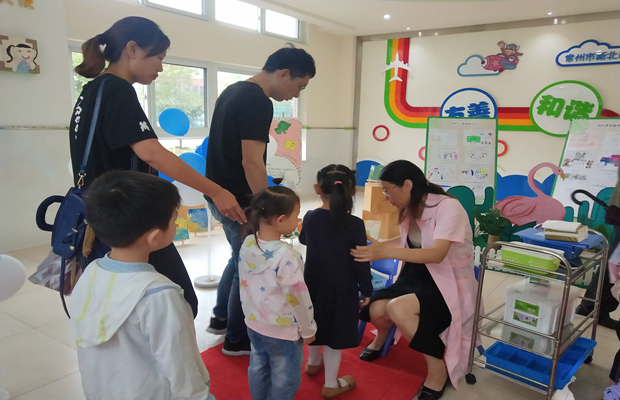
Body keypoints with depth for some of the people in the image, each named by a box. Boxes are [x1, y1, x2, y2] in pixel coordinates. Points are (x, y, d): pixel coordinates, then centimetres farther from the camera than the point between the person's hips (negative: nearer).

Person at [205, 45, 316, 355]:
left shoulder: (234, 91, 12)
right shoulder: (259, 103, -20)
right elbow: (251, 162, -26)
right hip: (239, 200, -10)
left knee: (240, 258, 24)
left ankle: (220, 318, 38)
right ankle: (237, 338, 21)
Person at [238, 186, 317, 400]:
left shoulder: (247, 245, -9)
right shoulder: (285, 255, -31)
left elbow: (244, 284, 4)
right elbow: (298, 297, -22)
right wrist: (308, 329, -7)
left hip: (254, 324, 7)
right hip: (283, 330, -7)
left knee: (258, 368, 26)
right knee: (284, 379, 16)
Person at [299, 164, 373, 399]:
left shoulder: (310, 217, -5)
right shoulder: (354, 224, -18)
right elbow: (361, 261, -14)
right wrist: (366, 290, -1)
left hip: (313, 283, 5)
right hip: (341, 288, -4)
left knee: (316, 324, 25)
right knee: (335, 334, 8)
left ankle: (313, 362, 48)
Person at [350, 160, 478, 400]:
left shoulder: (448, 207, -22)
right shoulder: (410, 209, 1)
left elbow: (437, 254, -34)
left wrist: (385, 252, -44)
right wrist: (375, 247, 6)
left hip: (450, 284, -6)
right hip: (418, 276, 6)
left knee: (398, 308, -32)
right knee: (376, 310, -20)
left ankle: (438, 367, -9)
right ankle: (382, 338, 18)